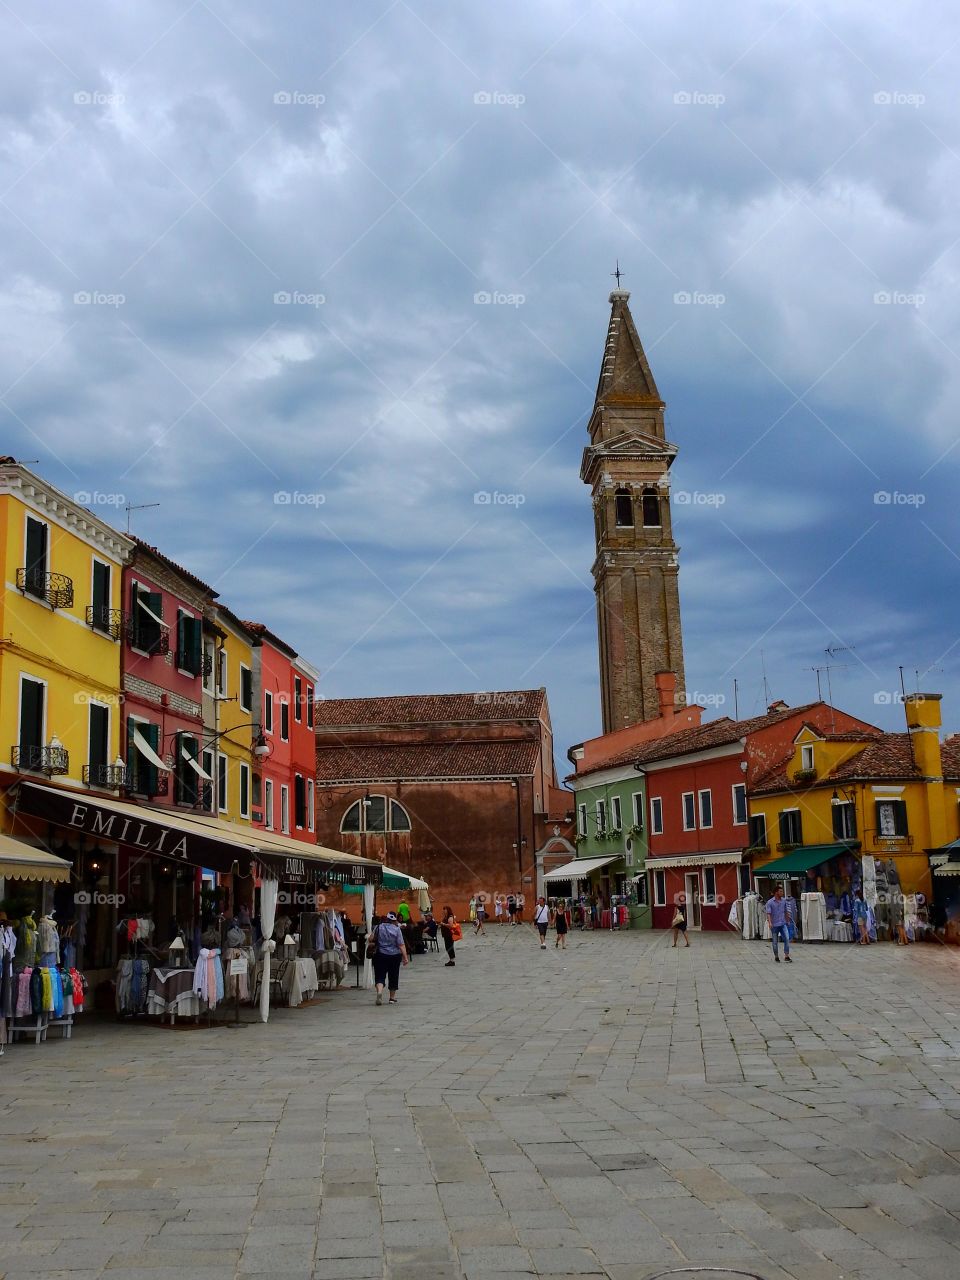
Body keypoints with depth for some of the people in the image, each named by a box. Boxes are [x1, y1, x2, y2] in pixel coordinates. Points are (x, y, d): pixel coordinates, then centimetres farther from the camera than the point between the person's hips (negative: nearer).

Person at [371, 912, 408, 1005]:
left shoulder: (379, 927, -3)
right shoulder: (396, 929, -7)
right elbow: (401, 945, -10)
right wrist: (405, 957, -8)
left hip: (380, 955, 0)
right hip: (394, 955, 0)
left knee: (380, 976, 1)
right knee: (393, 976, 13)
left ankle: (379, 991, -26)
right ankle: (392, 997, 22)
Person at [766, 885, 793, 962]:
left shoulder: (784, 900, 6)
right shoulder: (770, 902, -8)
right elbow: (768, 913, -16)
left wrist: (788, 921, 22)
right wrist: (770, 922, -29)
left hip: (783, 924, 3)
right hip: (774, 925, -3)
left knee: (787, 938, -14)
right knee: (775, 942, 6)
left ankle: (786, 956, -12)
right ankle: (776, 957, 21)